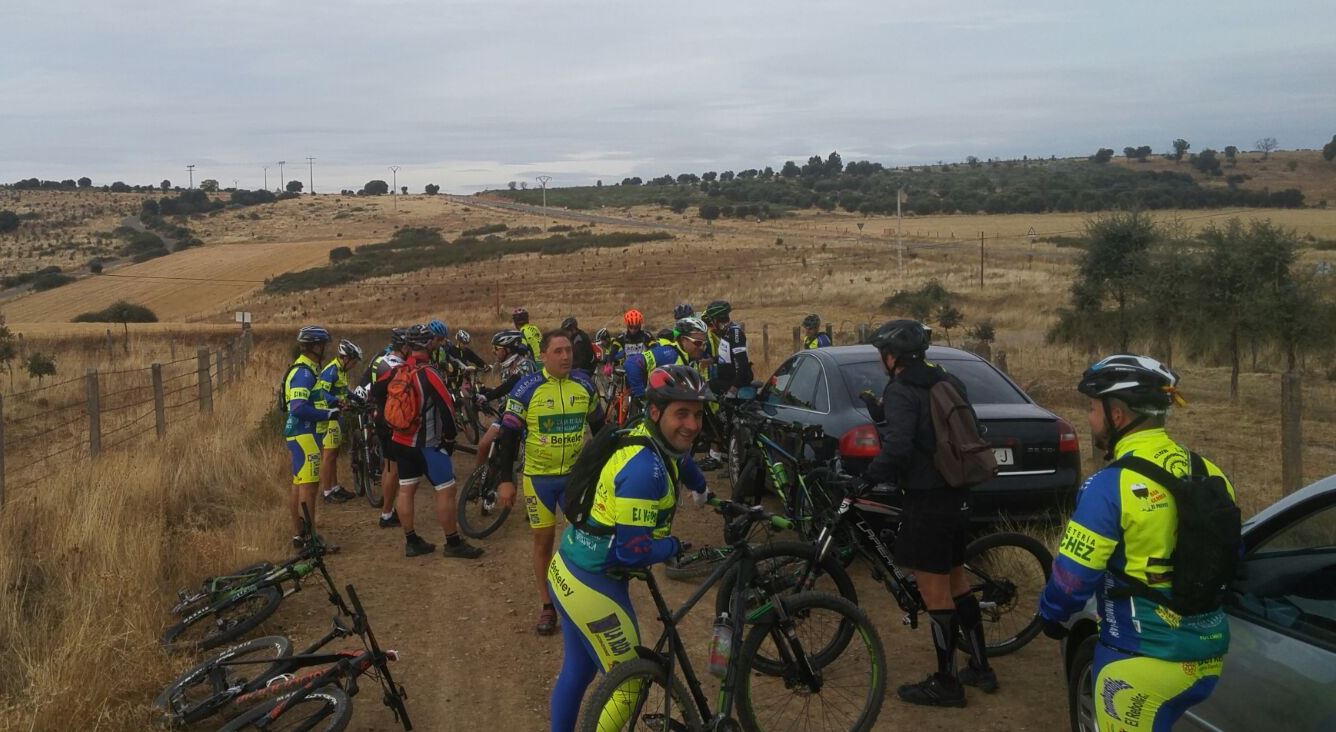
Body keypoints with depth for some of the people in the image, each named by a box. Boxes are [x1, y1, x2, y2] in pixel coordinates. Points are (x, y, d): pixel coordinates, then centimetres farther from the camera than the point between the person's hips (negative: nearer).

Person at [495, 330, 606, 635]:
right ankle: (547, 606, 19)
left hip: (577, 475, 2)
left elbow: (598, 428, 13)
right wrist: (505, 480, -9)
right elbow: (509, 435, -7)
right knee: (544, 540, 6)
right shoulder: (526, 389, -11)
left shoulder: (584, 386, -1)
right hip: (539, 476, -2)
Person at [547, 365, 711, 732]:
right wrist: (676, 546, -9)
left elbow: (680, 460, 28)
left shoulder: (657, 440, 1)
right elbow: (633, 552, -26)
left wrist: (703, 492, 43)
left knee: (577, 669, 22)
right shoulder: (645, 468, -27)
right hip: (593, 585, -8)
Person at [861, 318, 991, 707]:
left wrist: (866, 478, -15)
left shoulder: (901, 392, -16)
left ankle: (946, 683, 10)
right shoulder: (950, 383, 11)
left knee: (936, 592, 1)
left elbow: (897, 448, -28)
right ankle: (981, 668, 29)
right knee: (955, 581, 20)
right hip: (957, 496, 9)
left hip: (926, 502, -9)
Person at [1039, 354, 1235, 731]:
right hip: (1208, 655, 7)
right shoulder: (1209, 473, 1)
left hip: (1142, 661, -7)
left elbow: (1073, 577, -15)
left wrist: (1051, 613, 6)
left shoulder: (1110, 486, -19)